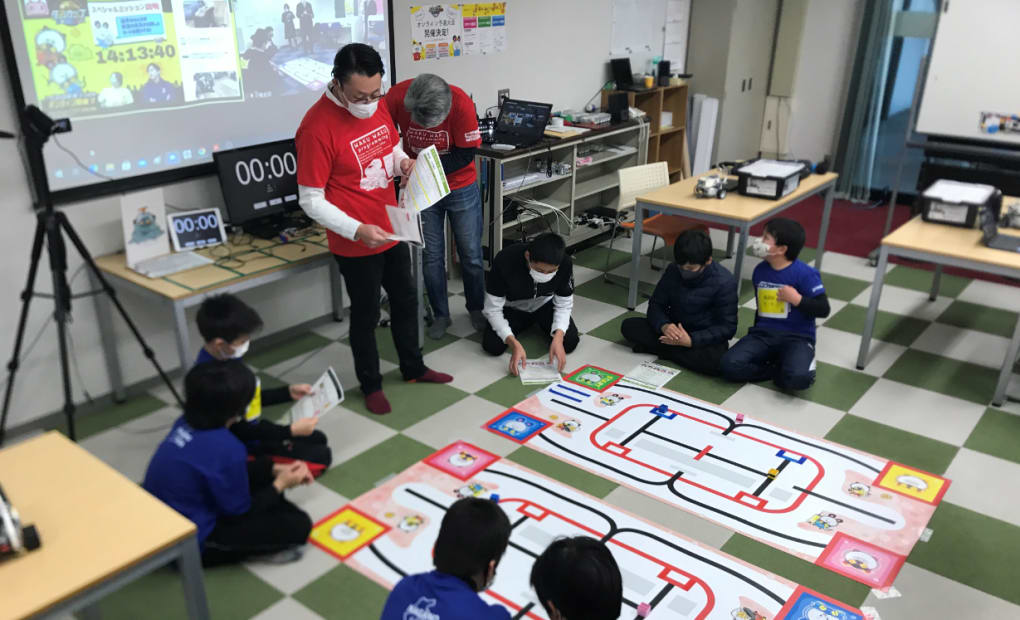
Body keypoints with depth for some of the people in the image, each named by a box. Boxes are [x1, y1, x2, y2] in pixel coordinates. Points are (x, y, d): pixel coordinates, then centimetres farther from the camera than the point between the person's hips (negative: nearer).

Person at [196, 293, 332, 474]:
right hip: (245, 447, -9)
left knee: (318, 438, 21)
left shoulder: (228, 358, -5)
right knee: (322, 457, -4)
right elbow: (238, 432, -27)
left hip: (253, 429, 9)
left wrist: (289, 392, 6)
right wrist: (291, 431, -26)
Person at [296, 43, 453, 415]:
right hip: (356, 243, -7)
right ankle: (371, 385, 32)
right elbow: (311, 201, -20)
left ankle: (413, 368, 43)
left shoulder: (377, 106, -3)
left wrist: (403, 162, -7)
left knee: (406, 300, 21)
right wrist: (357, 230, -31)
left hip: (391, 230, 7)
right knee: (366, 314, 10)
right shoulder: (317, 127, -24)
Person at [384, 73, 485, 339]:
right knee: (431, 256, 8)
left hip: (461, 189, -1)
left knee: (471, 255, 8)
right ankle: (440, 315, 25)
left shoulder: (461, 103, -27)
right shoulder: (396, 97, -21)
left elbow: (466, 154, -21)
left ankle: (476, 308, 30)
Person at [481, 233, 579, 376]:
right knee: (492, 346, -24)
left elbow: (564, 305, -17)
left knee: (570, 342, -20)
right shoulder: (505, 261, -37)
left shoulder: (565, 263, -30)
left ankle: (538, 322, 14)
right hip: (512, 308, -1)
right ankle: (523, 325, 11)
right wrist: (514, 344, -41)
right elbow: (493, 309, -29)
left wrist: (558, 338, -35)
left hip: (545, 305, 2)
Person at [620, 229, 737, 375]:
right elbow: (656, 304, -1)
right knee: (629, 326, -13)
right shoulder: (673, 271, -6)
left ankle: (657, 348, -21)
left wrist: (691, 340, -30)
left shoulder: (725, 282, -18)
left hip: (705, 338, -3)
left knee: (716, 361, -38)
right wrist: (664, 325, -25)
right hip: (673, 330, 3)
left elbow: (727, 327, -16)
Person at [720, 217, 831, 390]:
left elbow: (823, 309, -10)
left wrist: (798, 299, -23)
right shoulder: (760, 270, 9)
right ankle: (779, 367, -3)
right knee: (730, 365, -23)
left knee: (798, 378, -35)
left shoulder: (805, 274, -9)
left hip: (796, 337, -4)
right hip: (763, 334, 5)